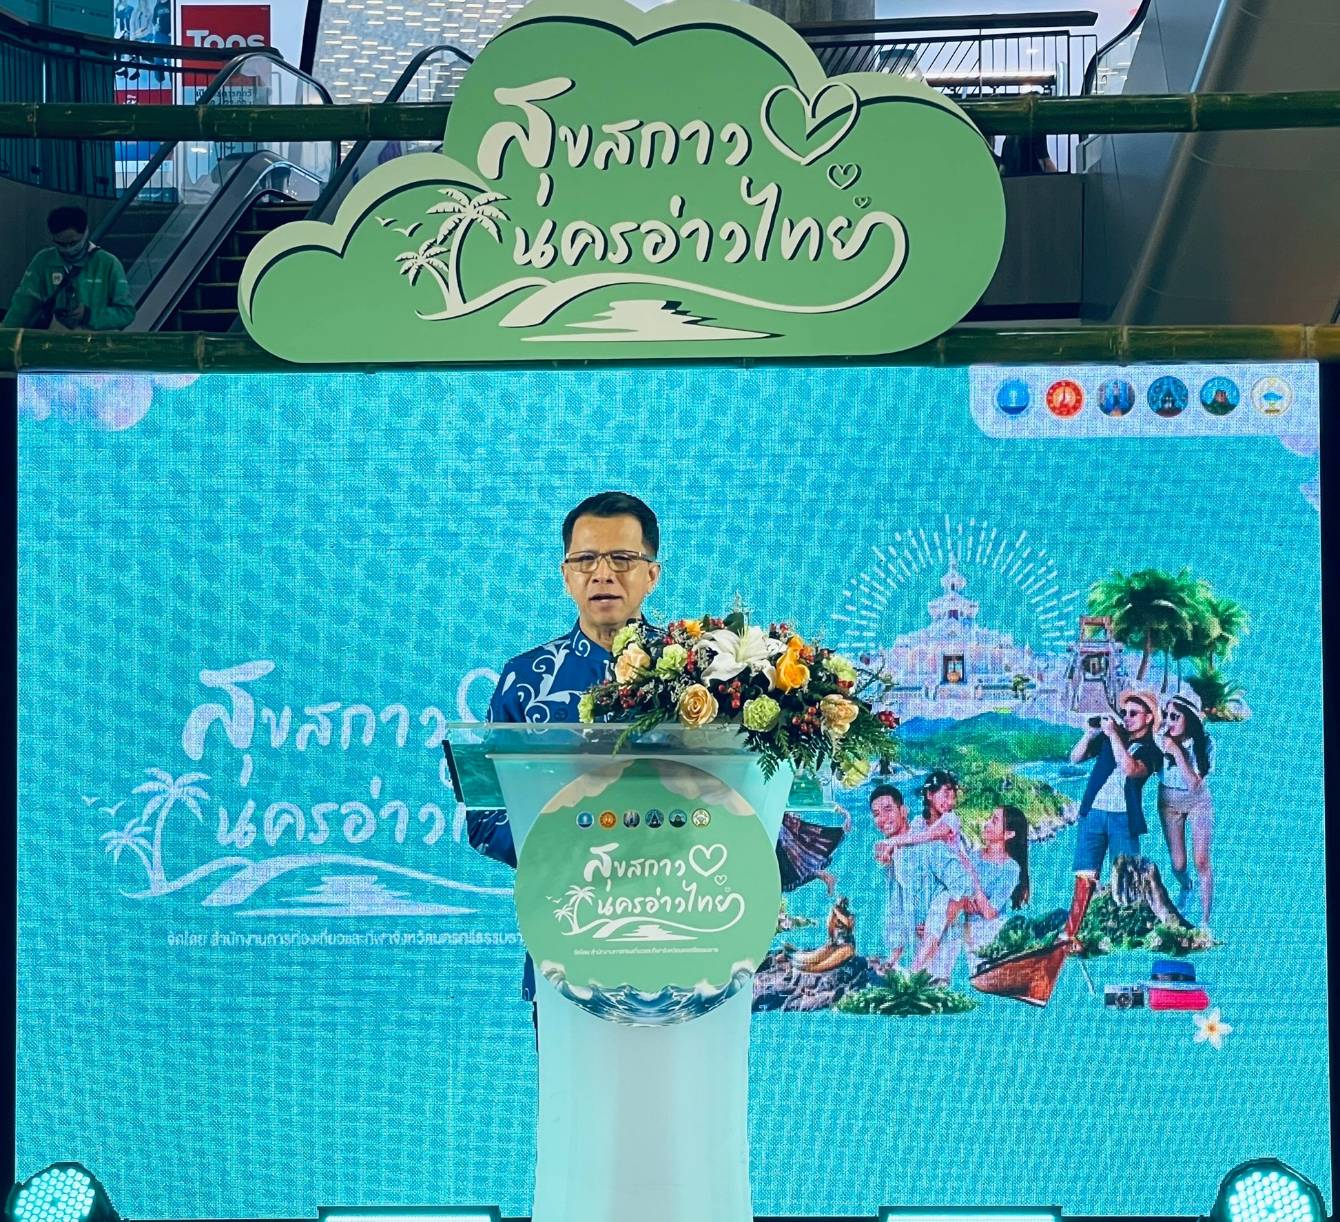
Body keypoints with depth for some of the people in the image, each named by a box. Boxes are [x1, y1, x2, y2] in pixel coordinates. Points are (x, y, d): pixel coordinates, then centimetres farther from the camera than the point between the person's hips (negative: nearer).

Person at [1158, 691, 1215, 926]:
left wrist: (1177, 752, -32)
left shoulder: (1204, 743, -23)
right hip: (1169, 802, 2)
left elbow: (1194, 784, -27)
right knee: (1177, 865, 6)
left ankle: (1205, 921, 4)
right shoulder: (1163, 739, -20)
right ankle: (1185, 887, 42)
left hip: (1198, 802, -2)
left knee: (1201, 862, -6)